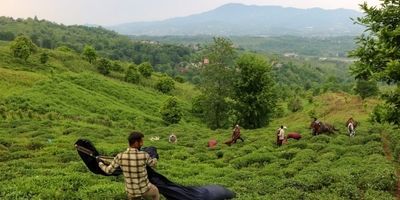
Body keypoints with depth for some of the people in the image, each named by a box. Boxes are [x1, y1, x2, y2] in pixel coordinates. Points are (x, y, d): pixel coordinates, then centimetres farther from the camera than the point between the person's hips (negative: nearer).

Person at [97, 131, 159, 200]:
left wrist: (100, 163, 14)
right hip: (145, 188, -1)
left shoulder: (120, 156, -19)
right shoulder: (144, 155, -24)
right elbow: (153, 163, -1)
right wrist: (154, 157, 23)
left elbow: (109, 170, -6)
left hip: (131, 190, 2)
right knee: (155, 192, 32)